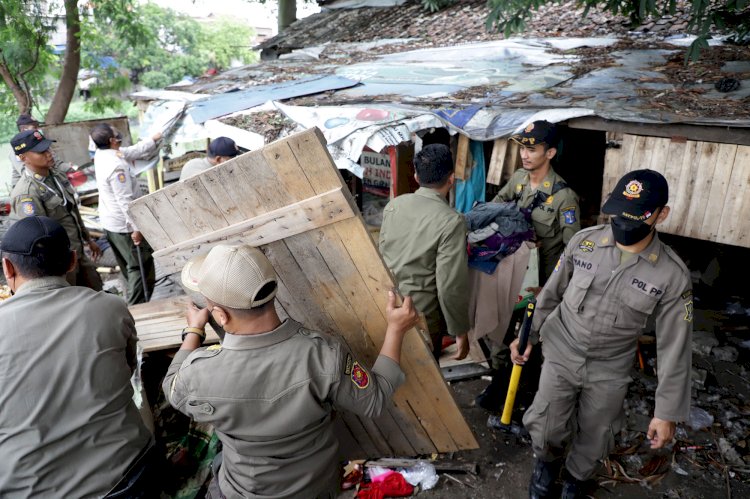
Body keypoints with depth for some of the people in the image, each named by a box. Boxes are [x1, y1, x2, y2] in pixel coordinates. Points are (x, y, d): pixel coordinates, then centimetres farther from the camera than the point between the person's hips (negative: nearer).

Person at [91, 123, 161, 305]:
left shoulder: (102, 154, 2)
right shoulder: (116, 165, -27)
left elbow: (134, 151, 13)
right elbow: (126, 200, -27)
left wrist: (154, 138, 19)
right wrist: (136, 228, -23)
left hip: (109, 222, 10)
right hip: (124, 225, -10)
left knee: (129, 266, 22)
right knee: (142, 267, -1)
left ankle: (133, 304, 35)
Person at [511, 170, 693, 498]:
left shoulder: (672, 274, -16)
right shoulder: (583, 241, -13)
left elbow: (674, 346, -10)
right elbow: (551, 292, 1)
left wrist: (668, 412, -7)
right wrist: (528, 334, 6)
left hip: (609, 371, 0)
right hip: (561, 355, 0)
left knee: (594, 441, 16)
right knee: (545, 430, 3)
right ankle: (548, 461, 39)